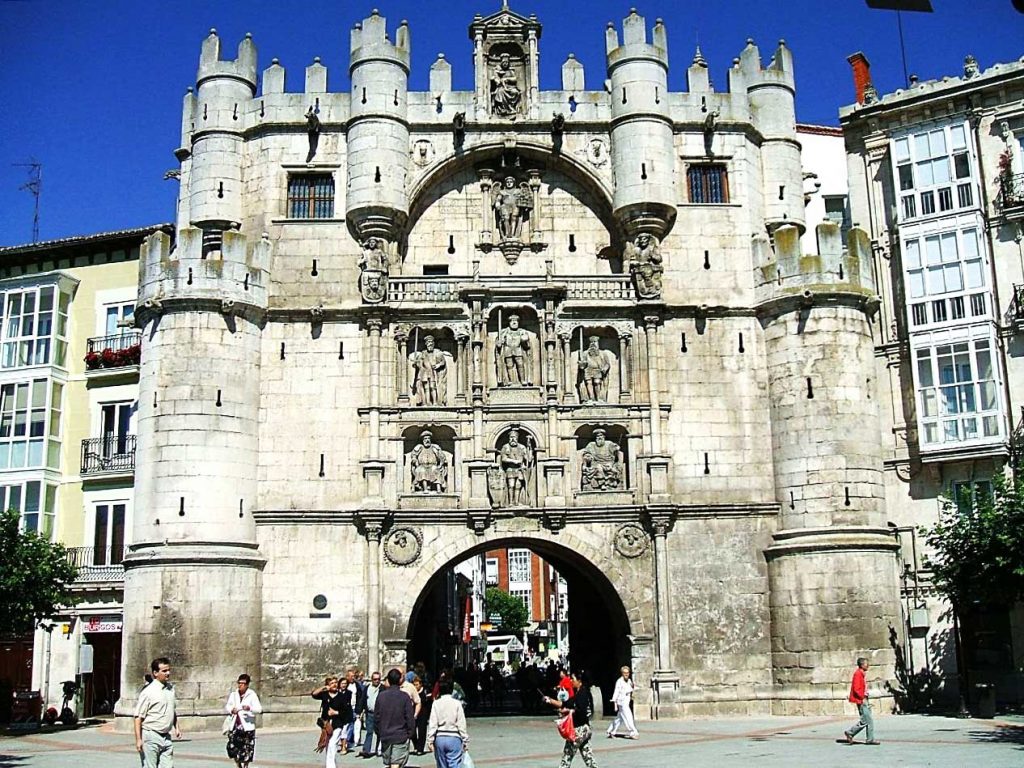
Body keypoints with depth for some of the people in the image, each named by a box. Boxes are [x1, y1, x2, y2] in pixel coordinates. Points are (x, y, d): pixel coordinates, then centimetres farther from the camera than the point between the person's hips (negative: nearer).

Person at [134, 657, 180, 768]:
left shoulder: (170, 688, 10)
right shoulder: (148, 692, -12)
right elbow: (138, 717, -14)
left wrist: (176, 727, 15)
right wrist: (138, 739, -18)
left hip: (166, 737, 7)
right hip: (151, 737, -7)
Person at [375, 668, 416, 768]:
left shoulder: (381, 695, 0)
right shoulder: (404, 696, -10)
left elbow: (376, 717, 4)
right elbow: (410, 718, -8)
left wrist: (379, 733, 15)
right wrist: (409, 733, 4)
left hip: (385, 736, 4)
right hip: (401, 736, -4)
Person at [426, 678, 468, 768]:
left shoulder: (436, 704, -2)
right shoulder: (457, 703, -5)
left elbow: (432, 724, -4)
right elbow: (461, 724, -4)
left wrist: (430, 741, 2)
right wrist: (465, 741, 3)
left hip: (439, 738, 2)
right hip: (454, 738, -2)